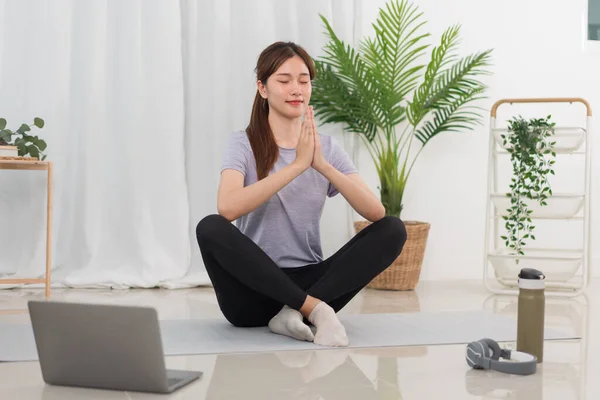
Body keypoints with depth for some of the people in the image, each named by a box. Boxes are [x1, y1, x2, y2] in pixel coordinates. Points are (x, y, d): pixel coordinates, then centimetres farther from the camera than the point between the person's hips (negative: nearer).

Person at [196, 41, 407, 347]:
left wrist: (323, 165, -22)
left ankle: (295, 311, -24)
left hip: (308, 282, 3)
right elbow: (227, 207, -26)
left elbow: (376, 212, -9)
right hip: (254, 292, -3)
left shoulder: (327, 147, 6)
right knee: (210, 228, -32)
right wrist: (297, 165, -27)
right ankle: (315, 308, -26)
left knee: (392, 229, -15)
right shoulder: (243, 143, -3)